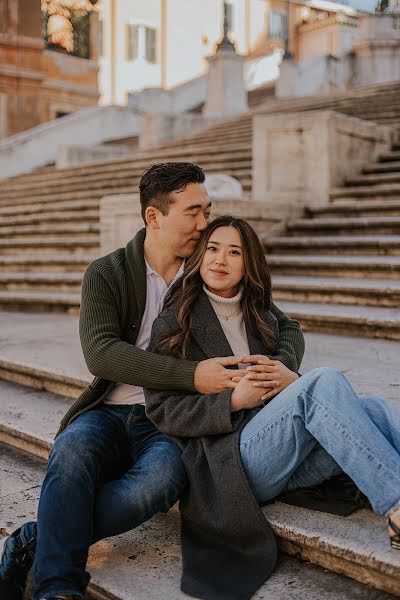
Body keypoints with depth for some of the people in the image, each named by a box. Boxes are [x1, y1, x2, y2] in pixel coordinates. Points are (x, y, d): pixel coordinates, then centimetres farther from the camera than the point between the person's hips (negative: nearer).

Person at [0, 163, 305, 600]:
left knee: (166, 474, -34)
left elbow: (286, 328, 15)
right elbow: (100, 353, -16)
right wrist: (192, 375, -26)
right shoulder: (106, 274, 1)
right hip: (110, 412, 0)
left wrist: (281, 368, -11)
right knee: (73, 448, -36)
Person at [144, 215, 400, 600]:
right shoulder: (174, 323, 5)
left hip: (286, 459, 6)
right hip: (225, 461, -5)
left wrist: (290, 381, -5)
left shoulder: (262, 320, 22)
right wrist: (234, 401, -15)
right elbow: (160, 410, -2)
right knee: (325, 381, -28)